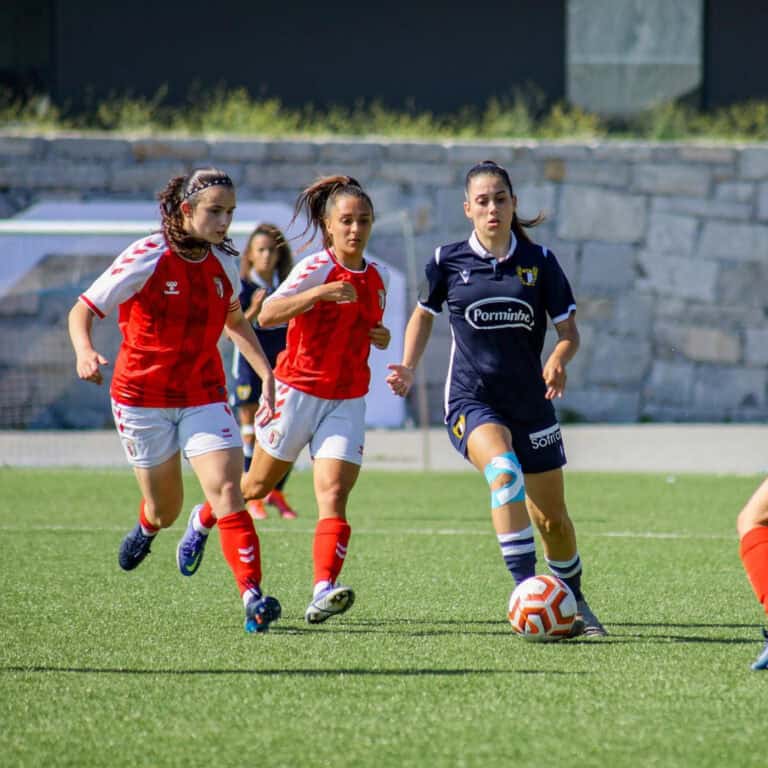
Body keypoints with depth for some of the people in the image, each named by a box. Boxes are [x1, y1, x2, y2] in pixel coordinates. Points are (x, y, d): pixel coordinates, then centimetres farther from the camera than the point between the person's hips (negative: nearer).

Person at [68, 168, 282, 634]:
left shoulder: (224, 263, 0)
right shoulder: (147, 258, -15)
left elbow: (235, 320, 21)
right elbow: (82, 311, -14)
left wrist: (265, 372, 11)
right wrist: (85, 352, -34)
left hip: (204, 397, 3)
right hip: (142, 398, -3)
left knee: (227, 492, -17)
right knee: (166, 510, 10)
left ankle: (253, 598, -23)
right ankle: (148, 527, 48)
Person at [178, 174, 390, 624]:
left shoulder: (378, 277, 6)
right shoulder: (315, 269, -14)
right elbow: (267, 315, -29)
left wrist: (381, 337, 1)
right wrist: (320, 292, -41)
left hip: (348, 401, 3)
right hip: (299, 391, -3)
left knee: (334, 495, -16)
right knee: (258, 486, 15)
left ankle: (324, 591, -30)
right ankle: (204, 519, 47)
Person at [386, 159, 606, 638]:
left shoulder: (539, 262, 0)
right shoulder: (448, 261, 0)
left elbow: (569, 331, 3)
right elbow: (425, 314, 17)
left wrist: (559, 361, -19)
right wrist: (409, 370, 5)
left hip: (530, 402, 2)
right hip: (471, 400, -2)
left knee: (553, 518, 8)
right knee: (504, 470, -33)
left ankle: (573, 604, 33)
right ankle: (526, 589, -35)